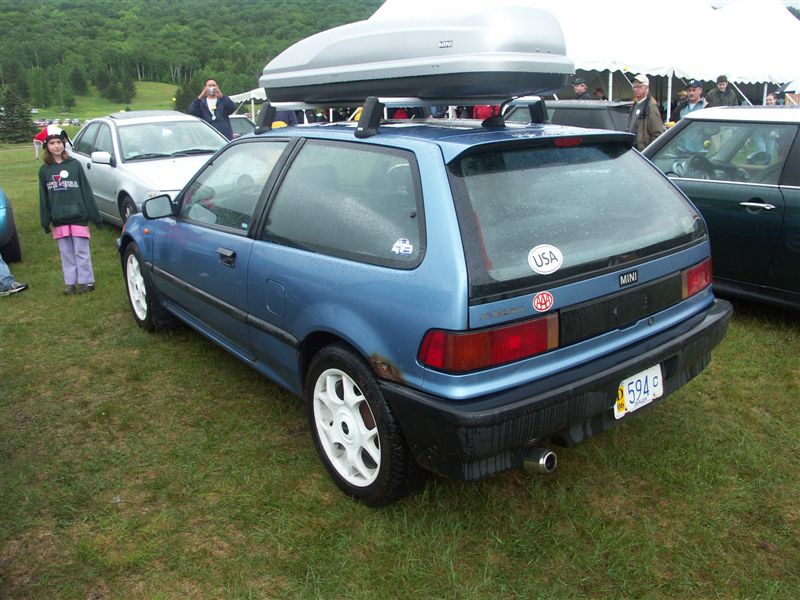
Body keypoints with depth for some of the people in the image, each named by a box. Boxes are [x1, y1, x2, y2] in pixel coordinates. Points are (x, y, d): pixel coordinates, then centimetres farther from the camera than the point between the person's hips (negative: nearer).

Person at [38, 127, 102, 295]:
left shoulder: (74, 165, -1)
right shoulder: (44, 170, 6)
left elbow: (86, 191, -1)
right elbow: (44, 197, 9)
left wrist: (95, 215, -3)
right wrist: (45, 221, 5)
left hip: (78, 217, -3)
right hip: (59, 220, 3)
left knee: (81, 252, 2)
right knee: (66, 253, 9)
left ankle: (86, 281, 11)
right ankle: (70, 282, 16)